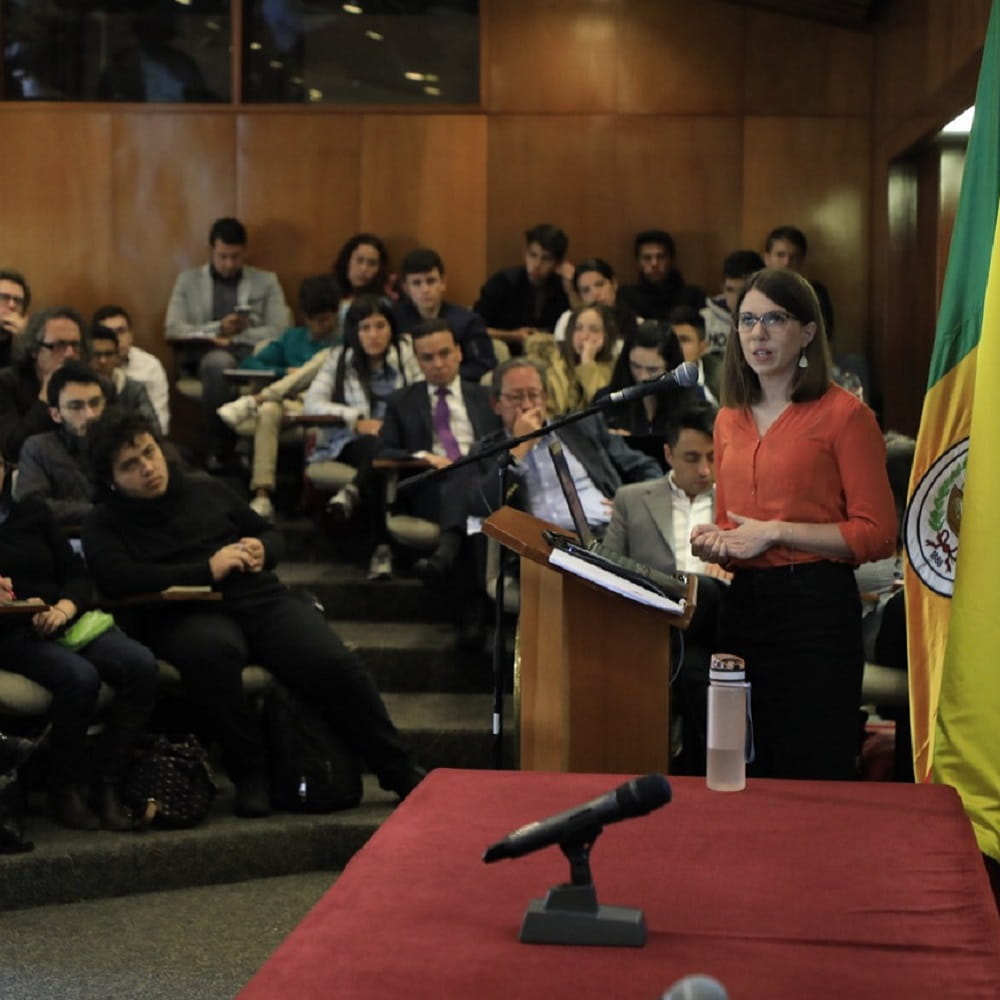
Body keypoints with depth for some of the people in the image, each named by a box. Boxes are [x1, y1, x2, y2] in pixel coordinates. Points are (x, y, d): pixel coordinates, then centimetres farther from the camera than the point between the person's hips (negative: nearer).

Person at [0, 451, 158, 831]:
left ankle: (108, 786, -20)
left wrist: (65, 607, -8)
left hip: (62, 624, 4)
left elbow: (78, 576, 14)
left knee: (141, 665, -23)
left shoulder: (32, 512, 17)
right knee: (79, 676, -33)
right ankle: (64, 791, -16)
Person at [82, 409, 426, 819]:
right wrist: (207, 570, -12)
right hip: (186, 614, -4)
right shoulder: (103, 523, 8)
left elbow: (269, 532, 31)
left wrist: (261, 550, 5)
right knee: (211, 649, -41)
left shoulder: (206, 490, 20)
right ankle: (249, 775, -24)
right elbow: (118, 580, -12)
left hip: (259, 598, 4)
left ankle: (401, 773, -6)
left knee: (335, 664, -22)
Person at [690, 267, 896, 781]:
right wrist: (715, 541, 2)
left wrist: (776, 532, -14)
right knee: (747, 776, 12)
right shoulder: (730, 420, 15)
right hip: (743, 604, 6)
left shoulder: (843, 414, -5)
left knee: (812, 777, -2)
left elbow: (877, 534, -10)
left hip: (816, 606, -6)